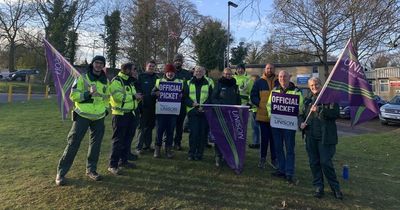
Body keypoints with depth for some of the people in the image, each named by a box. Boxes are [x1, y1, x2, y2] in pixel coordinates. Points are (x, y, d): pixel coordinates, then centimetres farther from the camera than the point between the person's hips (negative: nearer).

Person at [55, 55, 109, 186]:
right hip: (82, 116, -4)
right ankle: (61, 172, 8)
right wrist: (88, 93, -23)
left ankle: (91, 169, 24)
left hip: (99, 118, 5)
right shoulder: (82, 78, -5)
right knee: (73, 143, -4)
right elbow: (73, 95, -9)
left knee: (96, 144, 9)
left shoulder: (105, 81, 9)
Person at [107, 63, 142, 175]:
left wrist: (137, 97, 3)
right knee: (118, 140, -4)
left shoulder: (130, 81, 16)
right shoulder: (116, 81, -12)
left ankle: (123, 161, 29)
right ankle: (112, 165, 6)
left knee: (128, 139, 15)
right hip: (120, 115, -9)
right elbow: (118, 96, -25)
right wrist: (134, 96, -18)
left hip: (131, 114, 9)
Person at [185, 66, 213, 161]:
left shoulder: (208, 83, 9)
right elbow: (185, 97, 4)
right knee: (193, 132, -6)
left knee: (203, 133, 2)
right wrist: (192, 103, -14)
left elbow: (211, 97, 3)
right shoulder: (189, 83, 10)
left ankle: (199, 153, 13)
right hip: (192, 111, 0)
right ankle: (191, 153, 6)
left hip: (204, 112, 1)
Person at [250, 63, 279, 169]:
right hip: (263, 115, -1)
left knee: (274, 138, 7)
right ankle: (262, 158, 20)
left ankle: (274, 159, 20)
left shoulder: (279, 82, 7)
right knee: (264, 137, 7)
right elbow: (253, 96, 4)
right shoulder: (259, 82, 5)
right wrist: (259, 104, -8)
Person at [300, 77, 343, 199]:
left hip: (325, 136, -5)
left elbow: (335, 114, -12)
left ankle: (335, 188, 16)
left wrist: (320, 110, -23)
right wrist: (301, 123, 3)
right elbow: (302, 115, 23)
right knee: (314, 162, 8)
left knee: (325, 162, -4)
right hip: (311, 137, 5)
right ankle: (318, 187, 22)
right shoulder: (308, 101, 15)